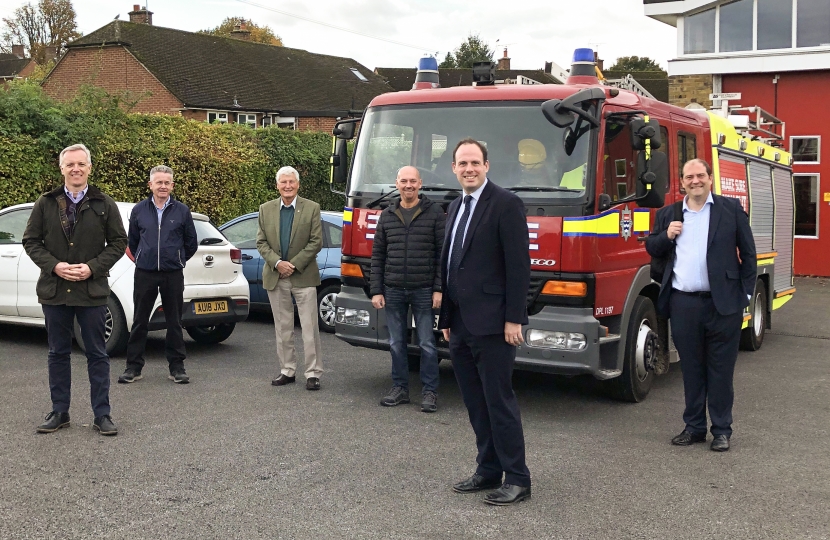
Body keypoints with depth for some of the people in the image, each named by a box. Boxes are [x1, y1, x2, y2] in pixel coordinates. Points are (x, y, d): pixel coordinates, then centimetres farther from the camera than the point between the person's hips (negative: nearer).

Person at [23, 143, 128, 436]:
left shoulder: (104, 204, 1)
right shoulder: (45, 203, 4)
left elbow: (118, 242, 3)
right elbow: (31, 241, 5)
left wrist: (92, 267, -11)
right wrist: (54, 266, -11)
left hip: (92, 289, -1)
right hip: (54, 290, 2)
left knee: (97, 354, 3)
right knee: (58, 353, 10)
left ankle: (102, 414, 10)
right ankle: (59, 413, 20)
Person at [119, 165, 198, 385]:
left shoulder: (182, 211, 2)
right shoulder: (139, 210, 4)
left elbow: (191, 243, 10)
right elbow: (132, 241, 16)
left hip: (173, 275, -1)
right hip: (144, 274, 1)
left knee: (174, 321, 6)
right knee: (139, 321, 4)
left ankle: (176, 367, 14)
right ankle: (134, 367, 12)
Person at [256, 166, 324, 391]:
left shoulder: (311, 208, -1)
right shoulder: (266, 209, 7)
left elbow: (316, 242, -5)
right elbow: (261, 242, 5)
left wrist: (294, 264, -12)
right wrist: (277, 263, -11)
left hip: (304, 277, -3)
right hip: (275, 277, 3)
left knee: (310, 327, -2)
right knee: (283, 327, 10)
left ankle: (313, 373, 2)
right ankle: (287, 370, 18)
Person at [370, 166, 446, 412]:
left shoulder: (435, 213, -1)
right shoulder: (387, 216, 9)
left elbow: (443, 253, -3)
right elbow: (377, 256, 9)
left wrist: (438, 289, -9)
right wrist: (376, 290, 3)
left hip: (423, 291, -3)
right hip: (393, 291, 3)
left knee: (427, 344, 2)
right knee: (396, 344, 9)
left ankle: (430, 392, 10)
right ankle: (400, 388, 20)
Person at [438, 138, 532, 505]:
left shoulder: (506, 204, -9)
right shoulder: (455, 207, 16)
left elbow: (518, 265, -14)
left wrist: (513, 319, -17)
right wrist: (447, 317, 17)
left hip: (492, 324, -8)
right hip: (461, 325, 8)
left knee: (499, 400, -3)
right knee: (476, 403, 13)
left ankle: (517, 479, 6)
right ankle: (489, 471, 23)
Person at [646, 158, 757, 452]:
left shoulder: (731, 209, 4)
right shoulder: (668, 215, 12)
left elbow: (748, 253, 4)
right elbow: (652, 249, 16)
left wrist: (746, 293, -1)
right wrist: (666, 235, -4)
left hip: (723, 304, -3)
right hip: (683, 304, 3)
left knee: (720, 370, 5)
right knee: (691, 369, 11)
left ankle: (722, 429, 14)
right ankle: (694, 427, 20)